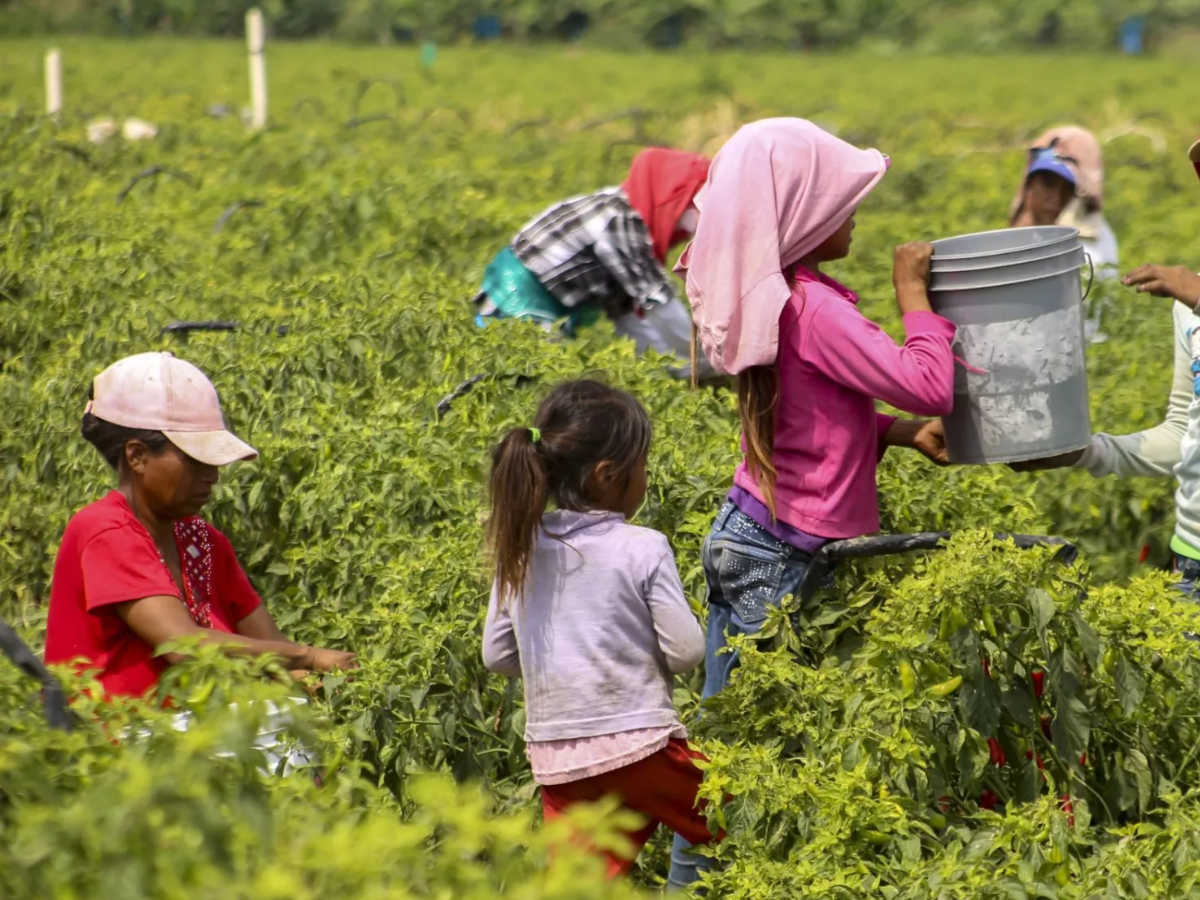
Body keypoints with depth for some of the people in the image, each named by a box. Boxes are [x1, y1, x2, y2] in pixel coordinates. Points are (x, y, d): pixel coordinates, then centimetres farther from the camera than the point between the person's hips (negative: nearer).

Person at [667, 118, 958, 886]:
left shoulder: (762, 297, 5)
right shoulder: (813, 308, -23)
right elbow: (931, 389, -24)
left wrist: (900, 433, 3)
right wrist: (914, 295, -12)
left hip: (744, 535, 9)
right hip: (788, 559, -9)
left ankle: (691, 878, 24)